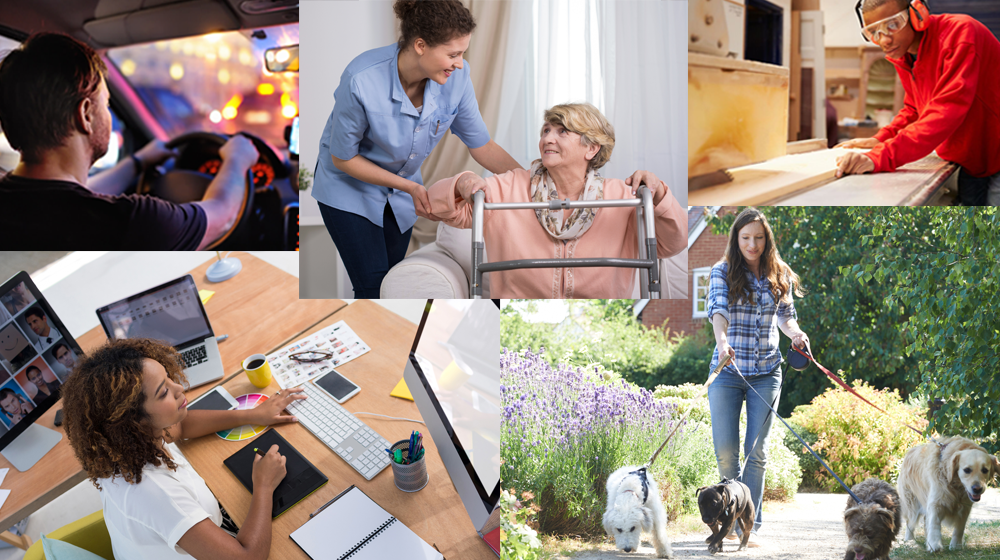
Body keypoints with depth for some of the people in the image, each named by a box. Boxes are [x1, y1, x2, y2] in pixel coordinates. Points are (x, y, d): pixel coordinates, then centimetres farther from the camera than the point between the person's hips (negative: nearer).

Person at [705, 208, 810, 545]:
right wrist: (721, 339, -36)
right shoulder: (722, 272, -2)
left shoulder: (780, 275, 6)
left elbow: (786, 314, 10)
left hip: (766, 373, 2)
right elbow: (718, 308, -16)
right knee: (725, 451, -2)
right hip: (728, 370, -1)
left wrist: (795, 332, -14)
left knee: (756, 453, 1)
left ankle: (749, 525, 7)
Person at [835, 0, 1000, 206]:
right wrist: (880, 140, -1)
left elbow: (946, 112, -33)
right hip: (971, 164, 8)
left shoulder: (959, 33, -24)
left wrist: (880, 157, -41)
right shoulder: (901, 55, 2)